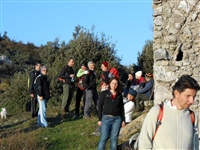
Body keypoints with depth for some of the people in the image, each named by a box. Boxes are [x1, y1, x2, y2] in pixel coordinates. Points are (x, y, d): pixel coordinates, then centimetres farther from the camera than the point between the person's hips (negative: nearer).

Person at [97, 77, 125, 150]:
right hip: (106, 118, -2)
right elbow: (100, 106, 1)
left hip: (117, 119, 2)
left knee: (114, 138, 5)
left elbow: (122, 108, 12)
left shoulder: (119, 95, 8)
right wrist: (100, 119, -3)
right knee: (103, 138, -5)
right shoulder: (104, 93, 0)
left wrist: (123, 120, 8)